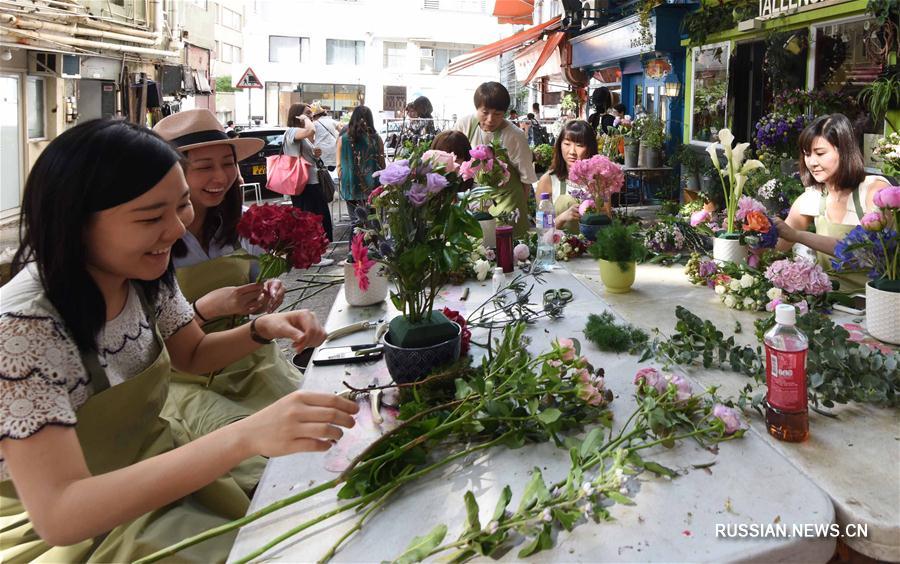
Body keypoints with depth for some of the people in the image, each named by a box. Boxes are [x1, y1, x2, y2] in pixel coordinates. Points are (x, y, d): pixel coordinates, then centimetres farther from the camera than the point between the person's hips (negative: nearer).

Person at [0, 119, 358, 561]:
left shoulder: (144, 277, -9)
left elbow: (192, 355, 9)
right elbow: (59, 515, -37)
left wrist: (262, 330, -12)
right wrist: (245, 437, -44)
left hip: (152, 477, 6)